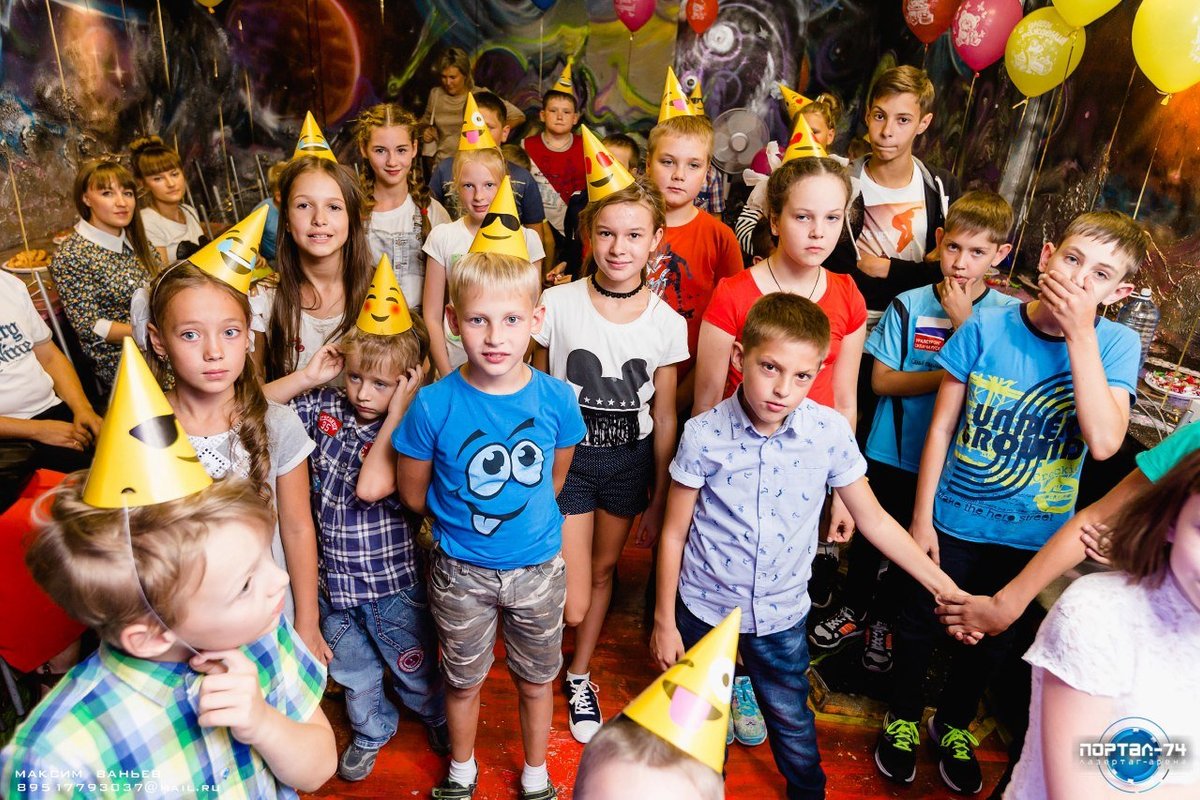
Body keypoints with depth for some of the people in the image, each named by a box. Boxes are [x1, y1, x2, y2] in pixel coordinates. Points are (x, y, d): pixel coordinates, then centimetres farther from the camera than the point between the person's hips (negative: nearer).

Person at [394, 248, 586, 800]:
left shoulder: (556, 398, -15)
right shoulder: (434, 405, -20)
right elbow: (413, 493, -5)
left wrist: (523, 519, 6)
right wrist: (462, 520, 4)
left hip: (538, 567, 1)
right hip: (461, 572, -1)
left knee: (536, 680, 21)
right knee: (463, 681, 22)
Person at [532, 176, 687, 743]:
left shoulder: (667, 323, -7)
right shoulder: (557, 305, -13)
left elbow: (663, 416, 0)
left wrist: (658, 498, 4)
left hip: (629, 461, 2)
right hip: (566, 457, -2)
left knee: (603, 569, 19)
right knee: (571, 607, -5)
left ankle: (579, 675, 43)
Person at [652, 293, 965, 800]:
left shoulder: (830, 432, -16)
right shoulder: (703, 435, -19)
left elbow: (872, 518, -2)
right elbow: (674, 533, -9)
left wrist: (942, 584, -4)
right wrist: (664, 621, -3)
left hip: (781, 615, 1)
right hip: (703, 608, 0)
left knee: (792, 723, 20)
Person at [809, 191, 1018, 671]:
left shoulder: (1005, 315, -9)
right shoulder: (910, 304, -9)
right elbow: (882, 380, -11)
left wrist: (964, 325, -22)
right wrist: (954, 374, -20)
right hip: (892, 450, 0)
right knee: (870, 533, 17)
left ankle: (884, 619, 40)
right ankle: (854, 608, 41)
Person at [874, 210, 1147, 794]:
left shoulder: (1116, 345, -13)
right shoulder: (987, 326, -15)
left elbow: (1104, 441, -28)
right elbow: (942, 425, -9)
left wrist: (1079, 333, -28)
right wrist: (922, 518, -6)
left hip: (1033, 536, 2)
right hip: (954, 521, -1)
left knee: (993, 637, 23)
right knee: (920, 625, 15)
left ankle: (953, 723, 50)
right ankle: (903, 716, 44)